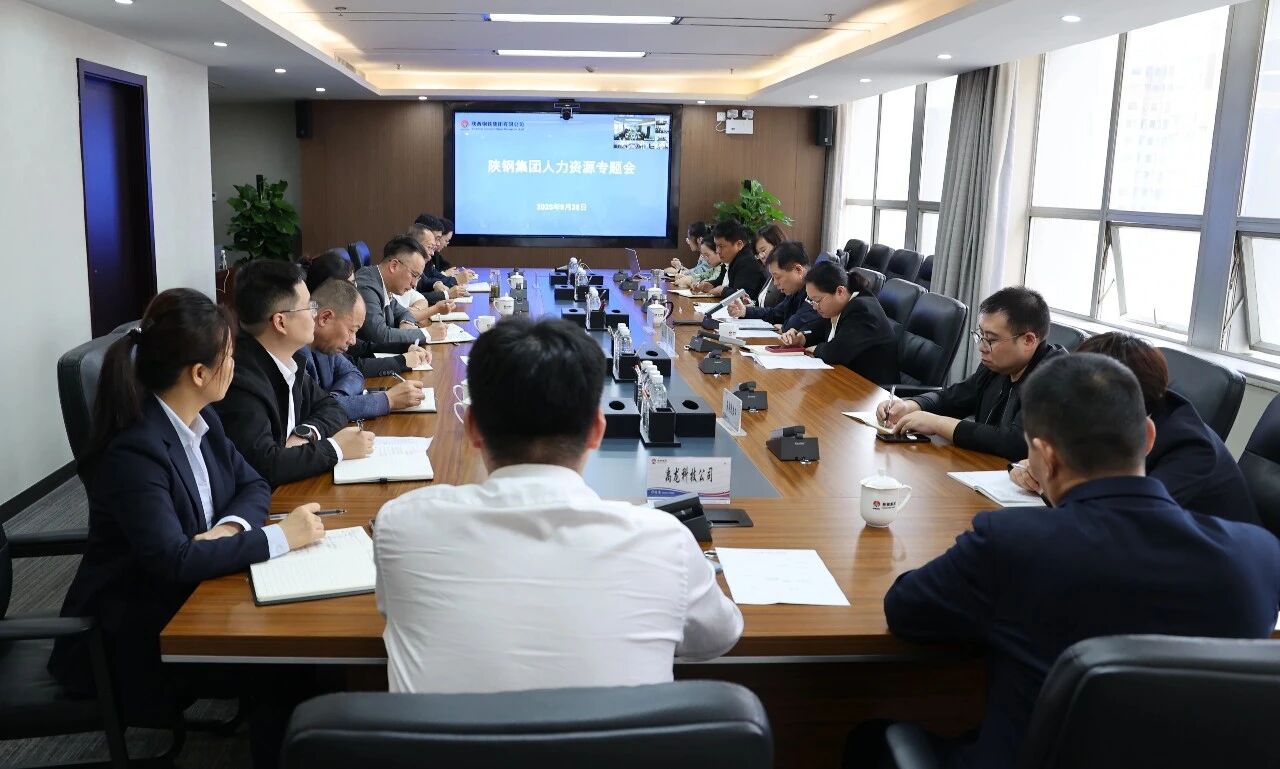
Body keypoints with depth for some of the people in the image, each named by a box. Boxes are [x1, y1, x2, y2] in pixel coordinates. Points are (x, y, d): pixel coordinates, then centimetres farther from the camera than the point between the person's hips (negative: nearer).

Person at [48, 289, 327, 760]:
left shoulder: (201, 419, -1)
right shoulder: (134, 451, -27)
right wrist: (279, 537, -29)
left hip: (192, 596, 7)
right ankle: (279, 749, 6)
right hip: (135, 631, -7)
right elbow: (174, 560, -33)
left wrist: (229, 528, -17)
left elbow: (252, 484, 5)